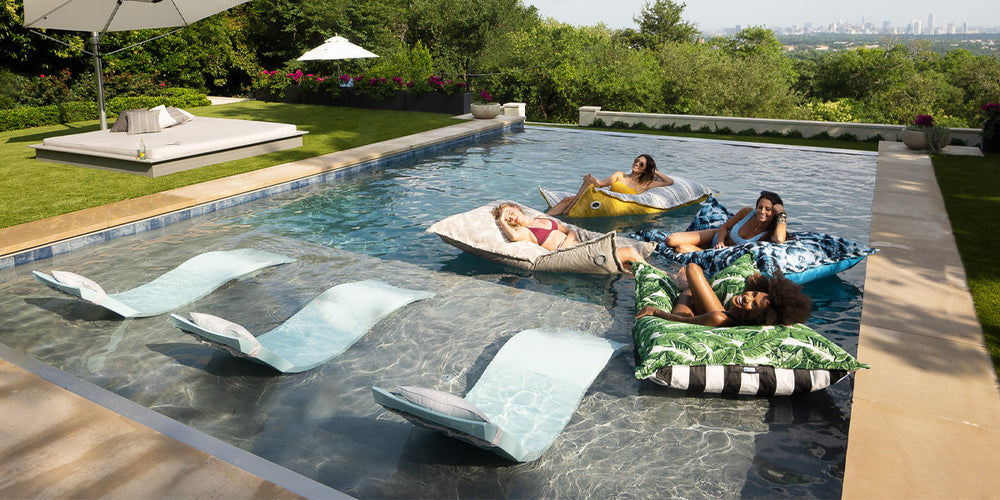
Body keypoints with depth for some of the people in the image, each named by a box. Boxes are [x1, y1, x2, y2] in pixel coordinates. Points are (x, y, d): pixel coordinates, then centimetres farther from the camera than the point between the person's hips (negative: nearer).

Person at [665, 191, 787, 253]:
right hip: (715, 236, 3)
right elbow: (724, 227, -2)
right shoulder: (747, 212, -15)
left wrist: (782, 214, -38)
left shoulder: (769, 234, -23)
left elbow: (779, 240, -49)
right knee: (671, 241, -11)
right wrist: (720, 242, -22)